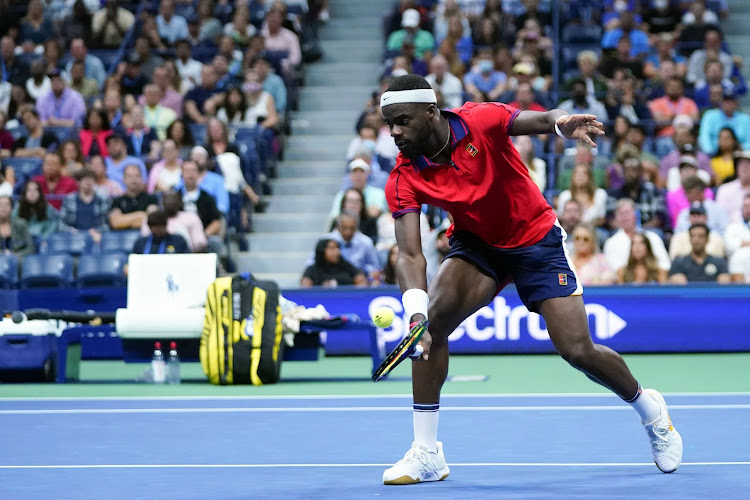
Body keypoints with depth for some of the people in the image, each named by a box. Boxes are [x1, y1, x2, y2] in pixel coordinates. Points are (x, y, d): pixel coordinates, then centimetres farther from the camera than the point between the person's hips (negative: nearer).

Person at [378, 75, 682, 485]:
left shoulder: (479, 121, -24)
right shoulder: (404, 180, -18)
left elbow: (540, 119, -32)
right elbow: (410, 254, -24)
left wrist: (563, 123, -58)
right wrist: (416, 311, -42)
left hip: (536, 240, -2)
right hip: (476, 244, 2)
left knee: (577, 350, -8)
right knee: (432, 319, -24)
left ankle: (650, 409, 24)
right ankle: (426, 453, -15)